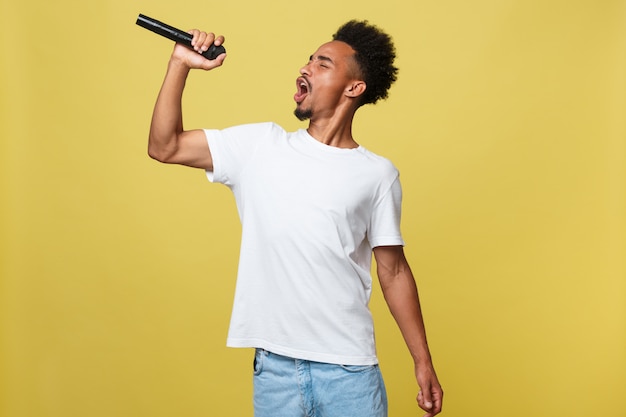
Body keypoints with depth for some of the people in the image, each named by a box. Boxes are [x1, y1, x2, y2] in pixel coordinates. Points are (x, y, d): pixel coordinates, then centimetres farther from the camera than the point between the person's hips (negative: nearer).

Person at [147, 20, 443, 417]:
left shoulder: (378, 175, 2)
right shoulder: (259, 145, 6)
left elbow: (393, 271, 6)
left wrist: (423, 362, 6)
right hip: (275, 367, 1)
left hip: (350, 370, -1)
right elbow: (165, 148, 4)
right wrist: (180, 65, -4)